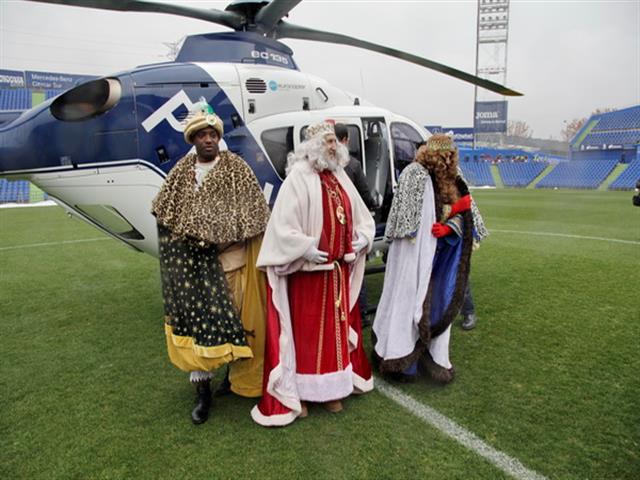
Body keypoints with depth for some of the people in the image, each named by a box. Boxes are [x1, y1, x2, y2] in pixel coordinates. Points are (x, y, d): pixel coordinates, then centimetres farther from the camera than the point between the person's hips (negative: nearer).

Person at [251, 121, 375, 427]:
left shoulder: (340, 177, 10)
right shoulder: (298, 177, -12)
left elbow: (363, 217, 17)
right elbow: (282, 224, -18)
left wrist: (360, 239, 1)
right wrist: (306, 249, -21)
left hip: (339, 270, 7)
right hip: (307, 270, -7)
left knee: (336, 329, 16)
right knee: (304, 330, 5)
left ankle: (331, 388, 32)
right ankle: (298, 392, 21)